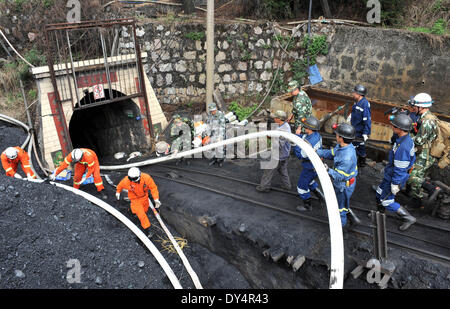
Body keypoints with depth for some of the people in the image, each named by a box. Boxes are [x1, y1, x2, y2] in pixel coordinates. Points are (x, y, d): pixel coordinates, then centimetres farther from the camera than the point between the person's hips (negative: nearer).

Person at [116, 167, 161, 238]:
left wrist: (156, 199, -27)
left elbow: (153, 188, -19)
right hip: (135, 199, -3)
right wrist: (118, 192, 13)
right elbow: (120, 185, -6)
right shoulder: (126, 181, -30)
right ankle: (148, 229, 6)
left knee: (145, 210, 25)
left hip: (144, 197, 3)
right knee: (141, 215, -10)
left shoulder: (146, 178, -31)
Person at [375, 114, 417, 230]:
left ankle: (408, 218, 18)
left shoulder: (402, 147, -35)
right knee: (379, 194, 23)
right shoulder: (408, 139, -5)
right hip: (389, 174, 9)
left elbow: (399, 169, -28)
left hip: (395, 178, -9)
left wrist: (395, 184, -19)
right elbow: (411, 158, 10)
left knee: (387, 201, 6)